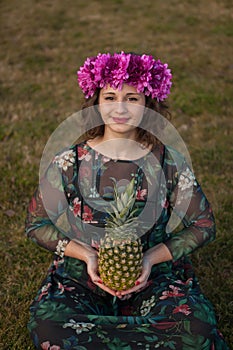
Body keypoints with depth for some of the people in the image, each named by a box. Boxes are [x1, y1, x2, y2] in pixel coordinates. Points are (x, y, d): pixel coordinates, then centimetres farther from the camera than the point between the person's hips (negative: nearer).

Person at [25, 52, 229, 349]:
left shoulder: (170, 163, -2)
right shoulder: (69, 162, -3)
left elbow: (203, 225, 5)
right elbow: (36, 224, 3)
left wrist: (152, 257, -11)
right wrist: (85, 254, -13)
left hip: (154, 278, 0)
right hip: (81, 276, 1)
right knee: (47, 324, -31)